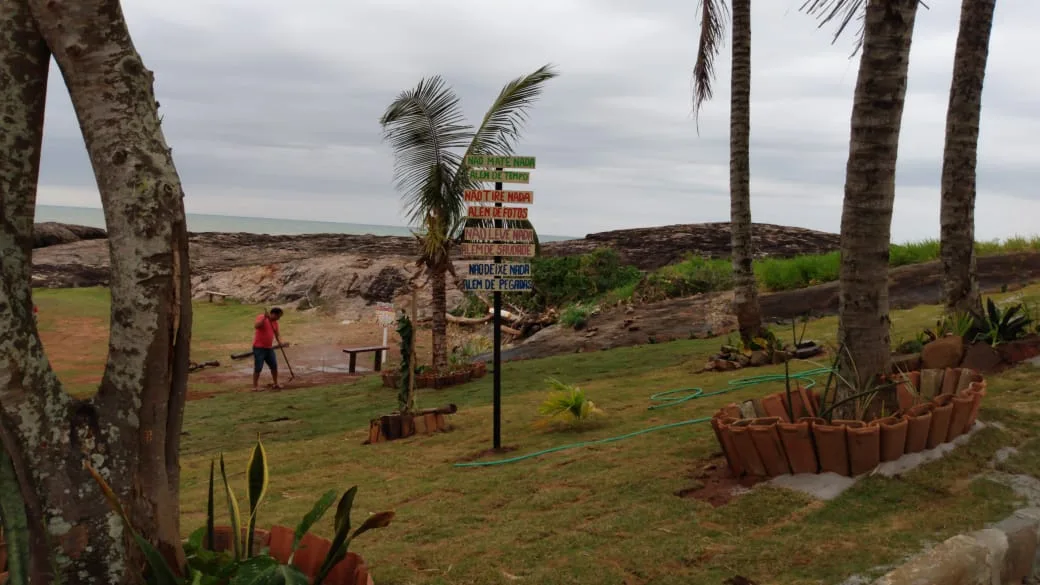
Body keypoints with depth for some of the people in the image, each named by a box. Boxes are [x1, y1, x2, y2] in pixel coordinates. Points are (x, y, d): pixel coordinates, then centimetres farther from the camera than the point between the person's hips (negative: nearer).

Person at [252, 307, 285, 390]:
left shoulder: (275, 322, 10)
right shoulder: (261, 318, -11)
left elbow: (277, 334, 13)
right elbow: (256, 326, -30)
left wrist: (280, 342, -5)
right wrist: (265, 317, -34)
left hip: (269, 348, 7)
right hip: (259, 348, -7)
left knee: (274, 366, 8)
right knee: (258, 368, -4)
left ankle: (276, 384, 21)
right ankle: (255, 386, 5)